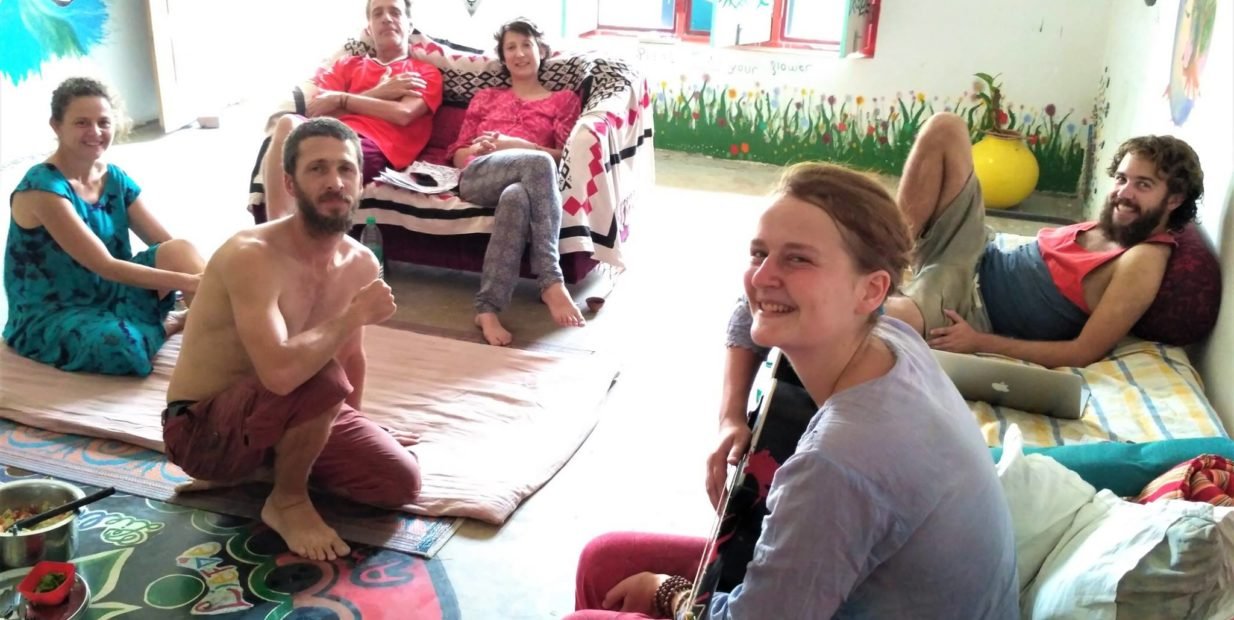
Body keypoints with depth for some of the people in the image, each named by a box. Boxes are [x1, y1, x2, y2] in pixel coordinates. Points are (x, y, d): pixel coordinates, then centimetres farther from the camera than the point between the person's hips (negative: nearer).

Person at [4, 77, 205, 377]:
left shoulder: (115, 179, 2)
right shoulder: (42, 188, -20)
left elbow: (170, 245, -4)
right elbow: (103, 265, -26)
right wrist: (186, 281, -33)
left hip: (108, 295, 6)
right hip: (50, 317, -6)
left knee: (181, 251, -19)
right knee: (123, 346, -37)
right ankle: (168, 325, -6)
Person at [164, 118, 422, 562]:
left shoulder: (361, 263, -4)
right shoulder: (252, 256, -29)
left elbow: (351, 356, 14)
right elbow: (281, 372, -44)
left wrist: (354, 431, 26)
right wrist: (355, 313, -29)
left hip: (275, 414, 7)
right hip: (203, 429, -7)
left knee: (400, 483, -5)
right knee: (321, 378, -35)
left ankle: (266, 463, 14)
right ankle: (287, 501, -7)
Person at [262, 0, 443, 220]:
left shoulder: (425, 73, 21)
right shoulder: (348, 64, 31)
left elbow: (402, 113, -1)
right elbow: (313, 107, 13)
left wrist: (340, 99, 5)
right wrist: (378, 93, 6)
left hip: (376, 148, -4)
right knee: (288, 123, -33)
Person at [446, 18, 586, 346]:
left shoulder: (564, 99, 24)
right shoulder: (485, 97, 31)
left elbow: (566, 157, 8)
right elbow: (458, 154, 24)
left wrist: (516, 144, -6)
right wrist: (479, 148, -1)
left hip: (525, 182, 0)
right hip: (477, 176, 0)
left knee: (517, 197, -42)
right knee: (538, 163, -36)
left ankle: (487, 308, -48)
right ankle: (552, 283, -44)